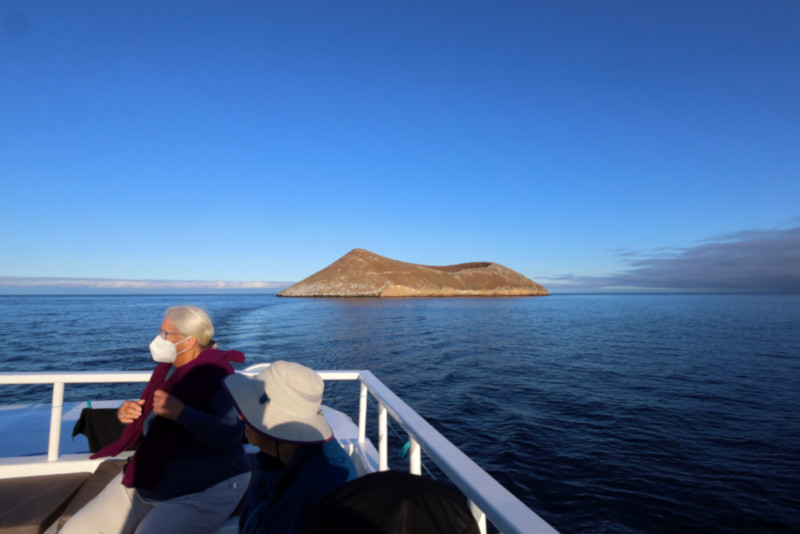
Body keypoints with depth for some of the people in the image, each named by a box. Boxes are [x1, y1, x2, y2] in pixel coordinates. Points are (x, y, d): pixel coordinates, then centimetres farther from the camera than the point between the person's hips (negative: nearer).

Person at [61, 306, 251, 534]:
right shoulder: (168, 368, 6)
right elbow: (148, 420, 19)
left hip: (202, 491, -8)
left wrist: (180, 412, -34)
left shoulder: (217, 376, -19)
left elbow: (230, 436, -29)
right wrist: (128, 413, -2)